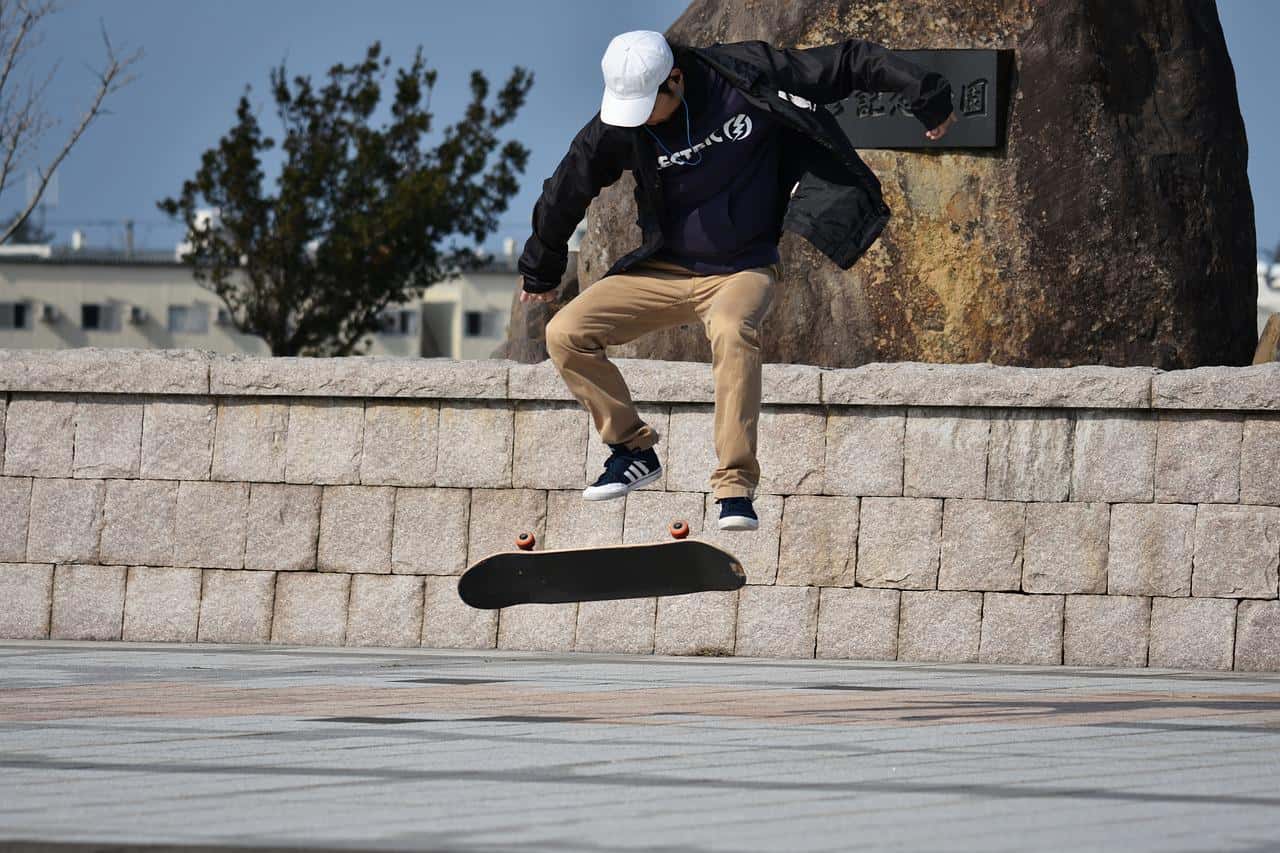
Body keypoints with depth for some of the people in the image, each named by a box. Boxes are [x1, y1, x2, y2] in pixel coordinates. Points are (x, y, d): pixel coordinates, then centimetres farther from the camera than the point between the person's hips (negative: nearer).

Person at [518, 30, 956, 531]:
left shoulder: (746, 78, -18)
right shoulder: (618, 126, -11)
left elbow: (847, 63, -10)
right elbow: (565, 194, 4)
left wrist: (925, 96, -6)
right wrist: (540, 273, 17)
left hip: (743, 269, -4)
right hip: (664, 272, 4)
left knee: (731, 331, -37)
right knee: (565, 335, -14)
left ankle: (736, 489, -37)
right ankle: (633, 449, 5)